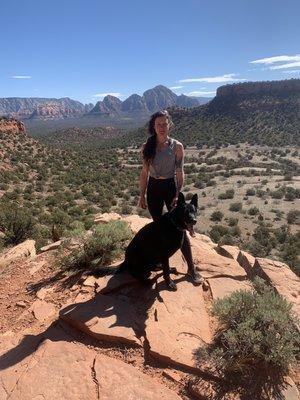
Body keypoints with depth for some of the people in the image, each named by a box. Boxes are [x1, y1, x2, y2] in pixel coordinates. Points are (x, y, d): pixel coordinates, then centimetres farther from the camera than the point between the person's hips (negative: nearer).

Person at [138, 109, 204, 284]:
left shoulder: (177, 146, -6)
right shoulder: (147, 147, 0)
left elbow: (180, 173, -5)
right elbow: (144, 172, 4)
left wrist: (178, 194, -13)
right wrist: (142, 195, 4)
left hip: (171, 186, -2)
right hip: (153, 188, 3)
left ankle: (192, 268, 7)